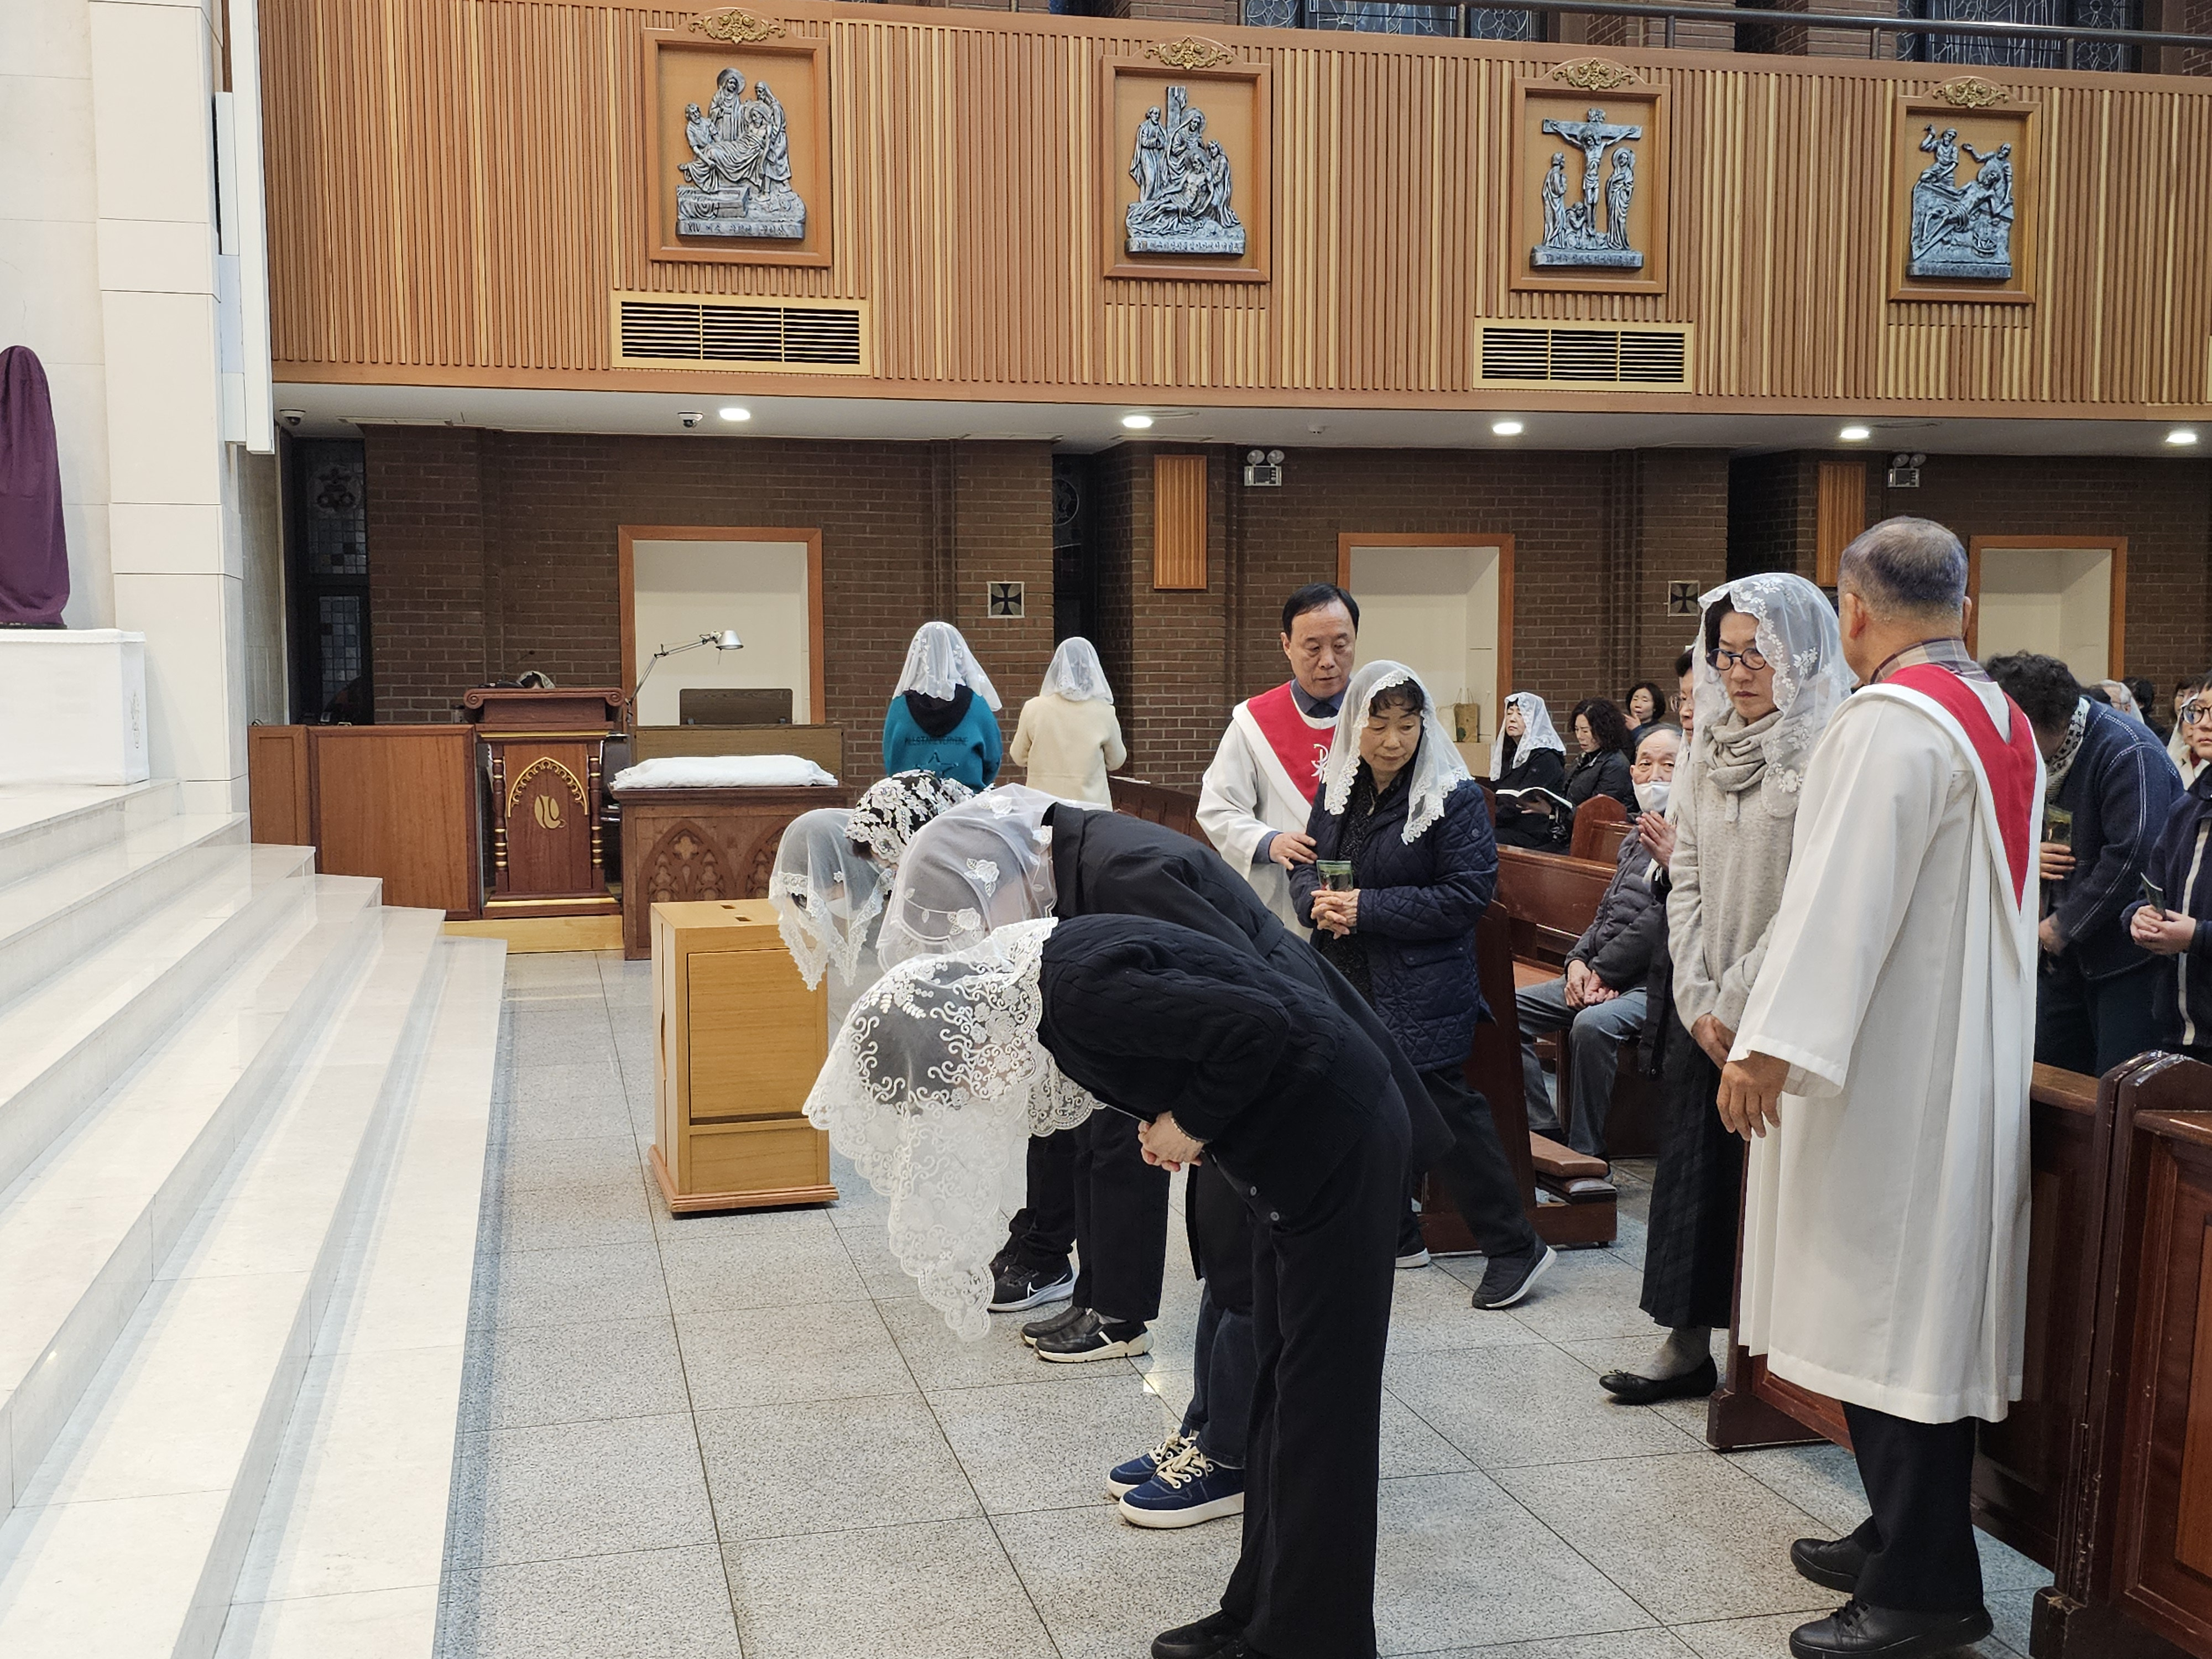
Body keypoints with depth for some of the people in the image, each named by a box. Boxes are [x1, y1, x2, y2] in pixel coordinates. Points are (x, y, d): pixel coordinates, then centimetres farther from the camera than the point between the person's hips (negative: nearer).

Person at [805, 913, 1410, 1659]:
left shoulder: (1084, 991, -27)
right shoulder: (1032, 978, 2)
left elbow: (1256, 1028, -28)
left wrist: (1188, 1123, -15)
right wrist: (1168, 1119, 0)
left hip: (1334, 1142, -10)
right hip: (1295, 1144, 10)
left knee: (1320, 1399, -1)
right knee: (1277, 1382, 16)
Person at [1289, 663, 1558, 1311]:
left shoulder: (1455, 796, -11)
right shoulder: (1336, 790, 8)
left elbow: (1468, 894, -16)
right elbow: (1306, 864, 14)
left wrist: (1367, 908, -19)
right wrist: (1317, 902, -11)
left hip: (1421, 994, -6)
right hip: (1347, 984, 6)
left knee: (1444, 1108, -5)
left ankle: (1515, 1247, 7)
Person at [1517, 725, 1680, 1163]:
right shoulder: (1634, 842, 20)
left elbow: (1660, 922, -20)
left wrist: (1601, 971, -12)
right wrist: (1579, 960, 3)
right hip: (1603, 976, 9)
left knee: (1593, 1024, -35)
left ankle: (1587, 1152, -20)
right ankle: (1543, 1132, -3)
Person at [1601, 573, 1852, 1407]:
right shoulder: (1712, 748, 10)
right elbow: (1686, 878, 9)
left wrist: (1738, 998, -13)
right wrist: (1696, 998, 0)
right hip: (1704, 1011, 6)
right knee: (1691, 1165, 9)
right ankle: (1687, 1346, 20)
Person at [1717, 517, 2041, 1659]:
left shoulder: (1890, 721, -17)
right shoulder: (2003, 722, 11)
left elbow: (1842, 899, -24)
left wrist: (1771, 1044, -25)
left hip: (1890, 1063, -9)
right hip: (1969, 1054, 9)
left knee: (1891, 1314, -3)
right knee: (1918, 1308, 15)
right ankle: (1905, 1536, 26)